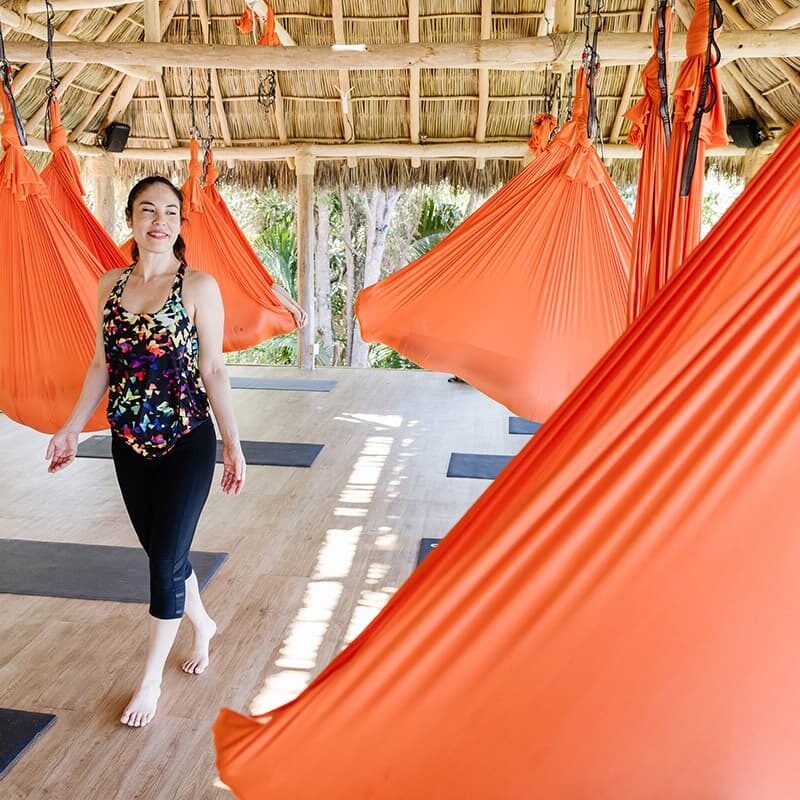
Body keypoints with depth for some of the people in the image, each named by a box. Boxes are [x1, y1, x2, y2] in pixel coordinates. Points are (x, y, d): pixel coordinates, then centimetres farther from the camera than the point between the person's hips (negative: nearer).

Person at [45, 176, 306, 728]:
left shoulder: (198, 286, -9)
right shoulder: (111, 285, 5)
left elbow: (213, 370, -9)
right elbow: (103, 365, 10)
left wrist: (233, 445, -9)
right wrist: (73, 428, 7)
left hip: (187, 442, -5)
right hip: (130, 442, 5)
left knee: (167, 558, 2)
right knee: (161, 550, 16)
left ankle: (152, 679, 21)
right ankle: (202, 623, 43)